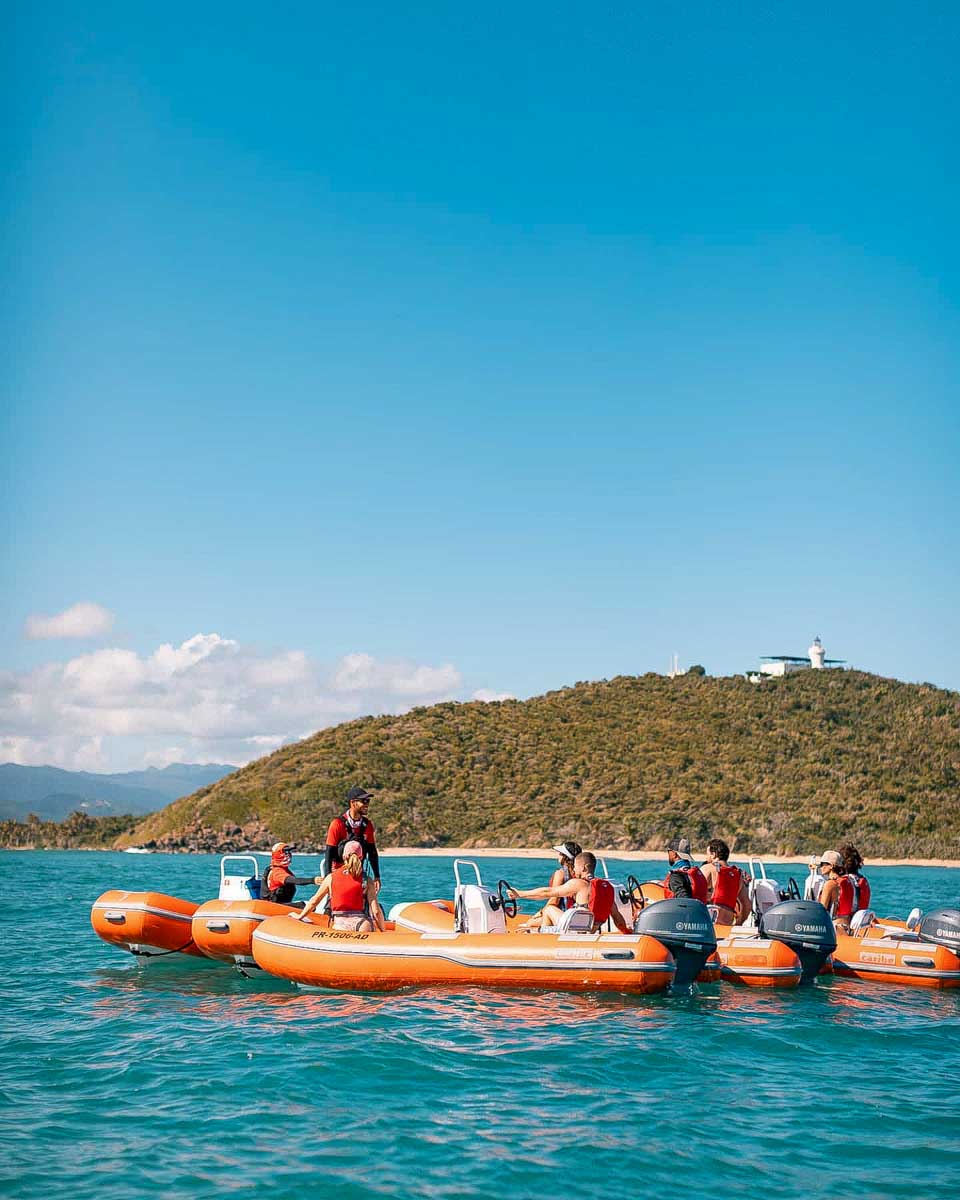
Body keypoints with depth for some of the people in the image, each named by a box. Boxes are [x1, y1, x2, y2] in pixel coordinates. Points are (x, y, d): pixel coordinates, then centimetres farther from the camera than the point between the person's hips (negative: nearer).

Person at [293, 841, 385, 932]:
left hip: (339, 925, 1)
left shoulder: (331, 878, 10)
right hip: (362, 927, -1)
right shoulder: (367, 881, 5)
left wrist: (300, 916, 34)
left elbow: (314, 901, 18)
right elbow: (376, 911, 1)